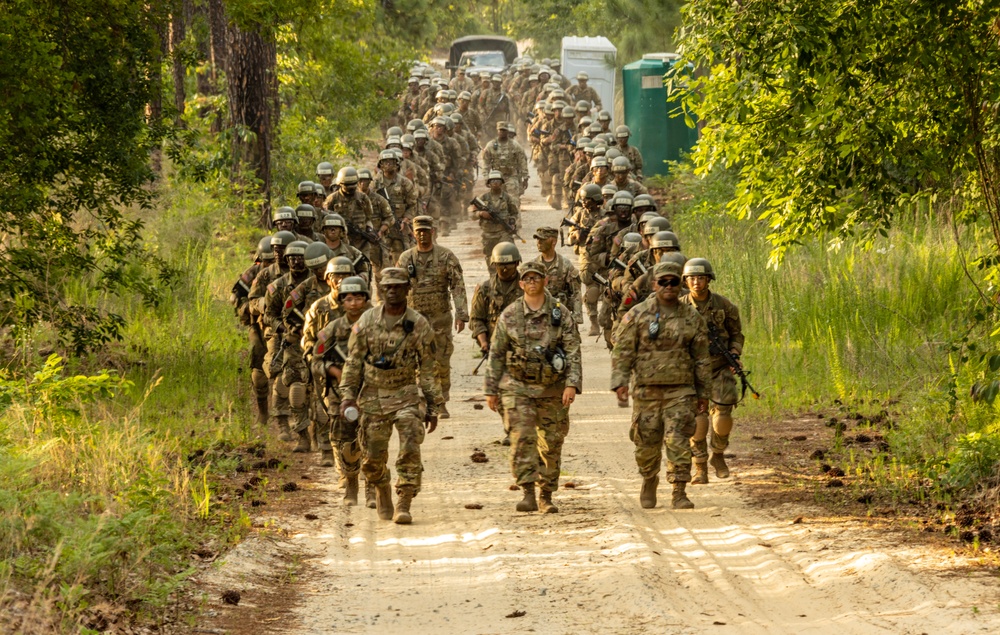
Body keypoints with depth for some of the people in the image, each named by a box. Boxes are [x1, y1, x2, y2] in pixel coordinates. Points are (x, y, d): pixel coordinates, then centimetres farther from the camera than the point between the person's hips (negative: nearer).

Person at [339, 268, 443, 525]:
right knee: (373, 456, 6)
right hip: (373, 397, 2)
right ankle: (382, 490, 34)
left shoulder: (419, 325, -3)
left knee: (410, 450, -15)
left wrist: (433, 407, 0)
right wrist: (348, 395, -2)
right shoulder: (366, 321, 0)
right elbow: (353, 361, 5)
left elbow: (428, 368, 1)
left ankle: (404, 505, -11)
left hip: (407, 395, -2)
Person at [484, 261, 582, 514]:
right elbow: (496, 355, 8)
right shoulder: (509, 316, 2)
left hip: (552, 388, 1)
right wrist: (491, 390, 6)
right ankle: (528, 493, -18)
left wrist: (572, 384, -14)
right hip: (518, 387, -1)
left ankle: (546, 496, 16)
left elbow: (573, 351, -2)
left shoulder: (560, 313, 1)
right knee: (522, 438, -15)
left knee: (551, 443, 5)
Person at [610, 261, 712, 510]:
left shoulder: (692, 318, 6)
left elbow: (702, 358, 11)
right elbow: (622, 351, -1)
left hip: (680, 389, 0)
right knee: (647, 442, 7)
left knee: (678, 441, -10)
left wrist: (704, 393, 11)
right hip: (646, 389, 0)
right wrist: (620, 382, -13)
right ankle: (649, 480, 33)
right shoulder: (637, 315, 0)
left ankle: (679, 493, -7)